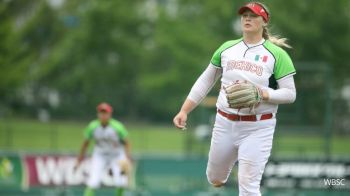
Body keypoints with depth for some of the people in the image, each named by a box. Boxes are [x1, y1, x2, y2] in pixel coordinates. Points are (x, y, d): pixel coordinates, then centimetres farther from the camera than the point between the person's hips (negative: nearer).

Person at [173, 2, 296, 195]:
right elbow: (205, 81, 12)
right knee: (215, 179, 17)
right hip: (225, 124, 4)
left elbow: (290, 93, -6)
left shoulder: (277, 54, -6)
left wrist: (262, 94, -23)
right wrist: (184, 111, 6)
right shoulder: (227, 48, 6)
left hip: (257, 128, -4)